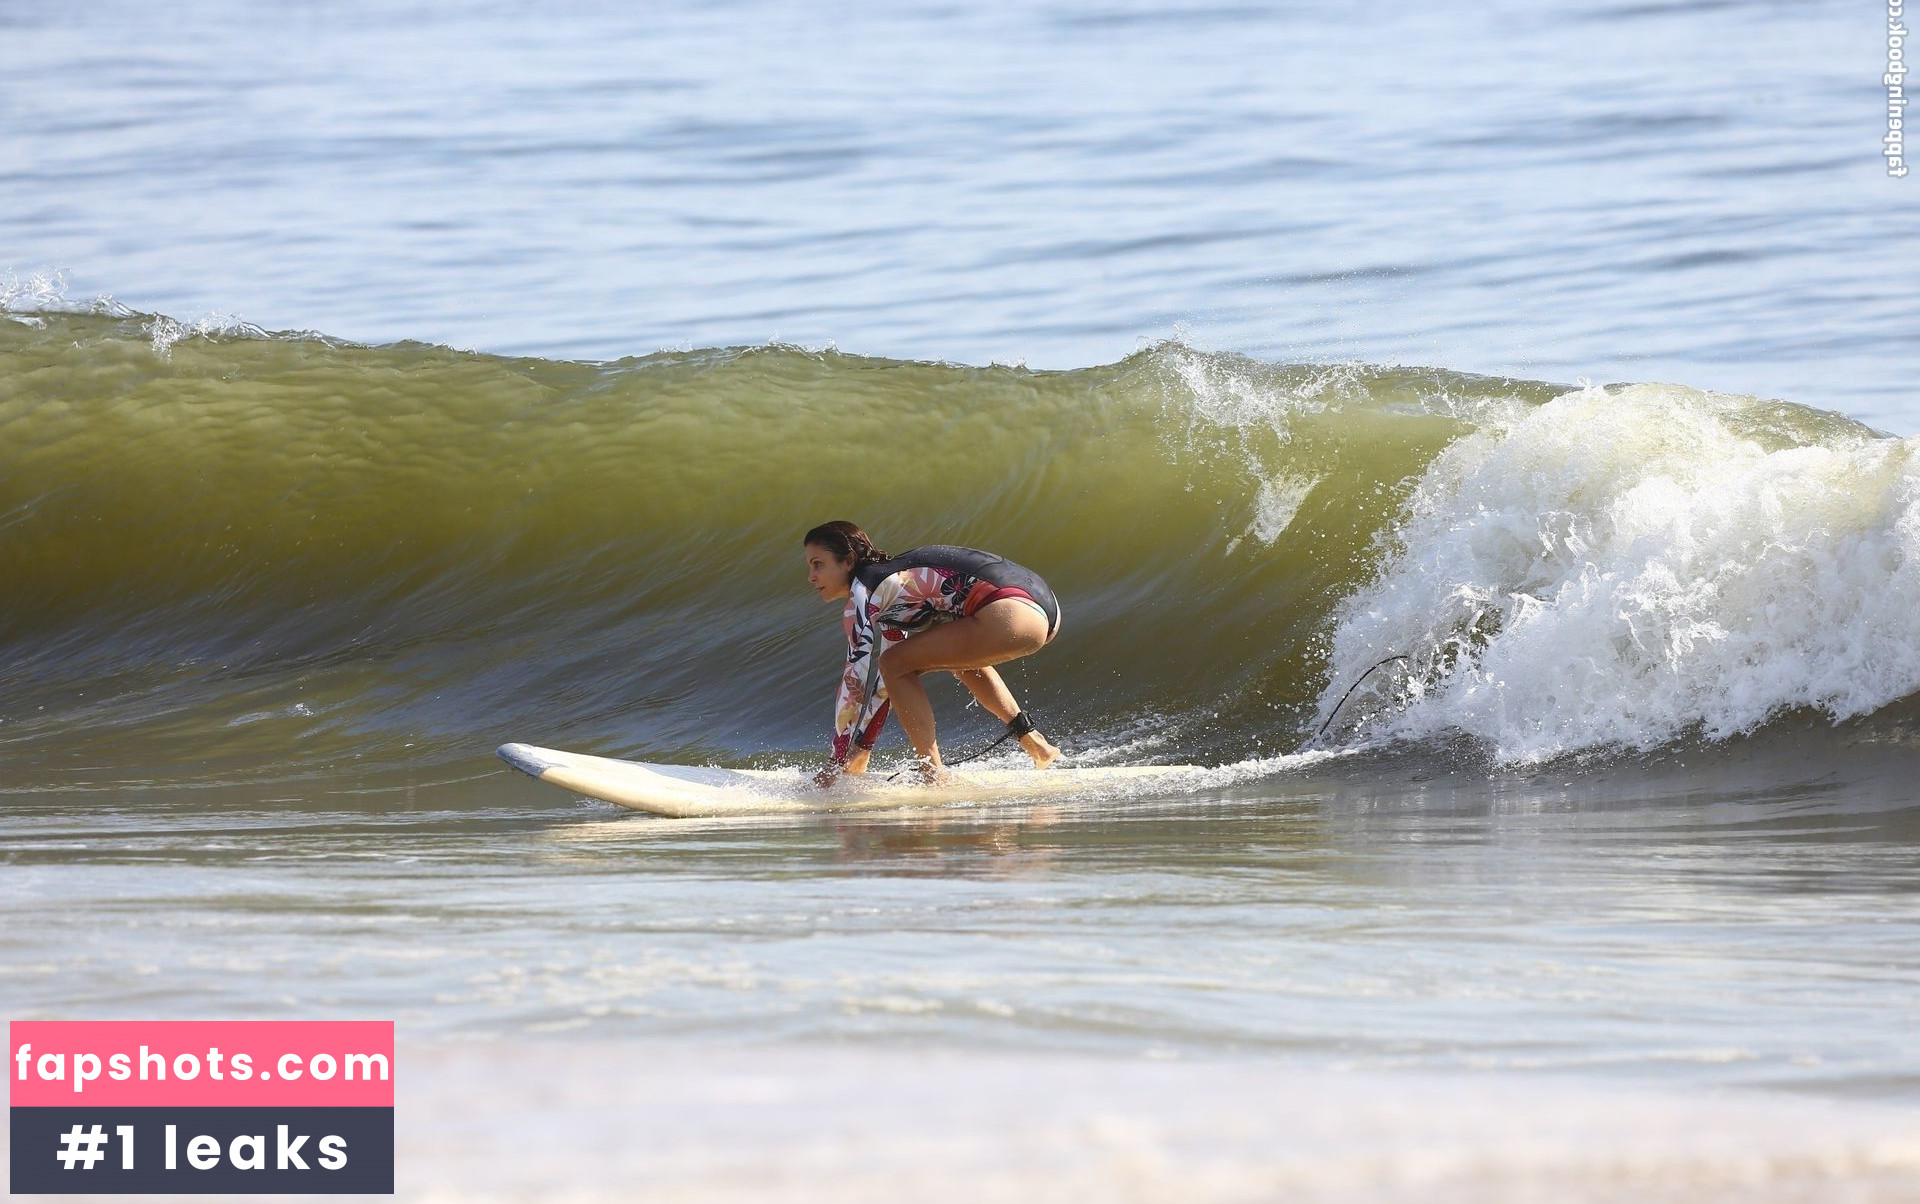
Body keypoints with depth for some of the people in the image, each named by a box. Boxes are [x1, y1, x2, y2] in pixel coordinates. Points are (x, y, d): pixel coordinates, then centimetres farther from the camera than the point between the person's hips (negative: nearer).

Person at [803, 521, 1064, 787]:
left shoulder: (863, 593, 0)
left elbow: (858, 678, -4)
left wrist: (840, 762, 0)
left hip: (1010, 613, -10)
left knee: (896, 665, -4)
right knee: (962, 658, 39)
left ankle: (933, 774, -5)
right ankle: (1034, 743, 30)